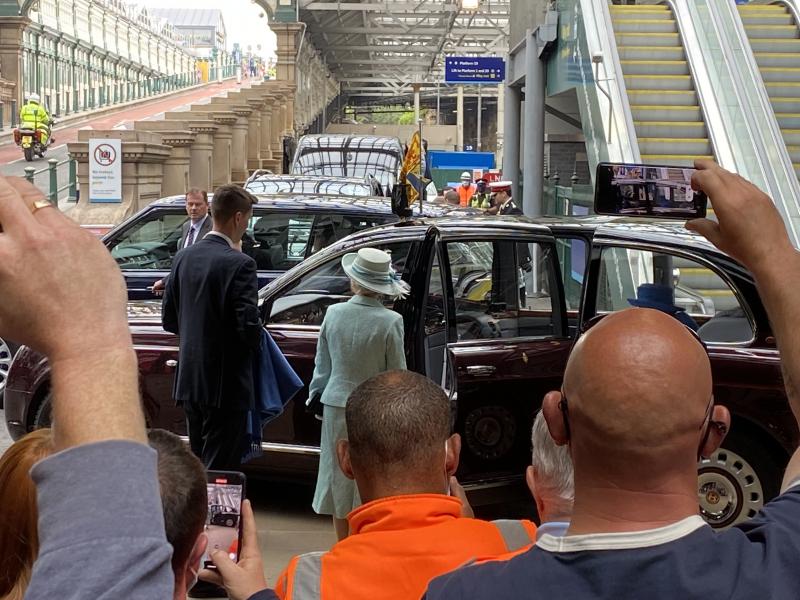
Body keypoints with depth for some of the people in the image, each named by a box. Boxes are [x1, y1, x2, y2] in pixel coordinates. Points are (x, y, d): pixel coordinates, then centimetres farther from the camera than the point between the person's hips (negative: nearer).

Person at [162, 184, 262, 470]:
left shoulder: (184, 257, 5)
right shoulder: (239, 264, -17)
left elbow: (168, 319, 10)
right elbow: (248, 327, -21)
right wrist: (256, 340, 0)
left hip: (189, 381, 7)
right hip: (226, 384, -7)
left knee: (197, 465, 20)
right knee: (219, 470, 0)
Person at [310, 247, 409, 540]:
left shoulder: (333, 313, -5)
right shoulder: (390, 322, -15)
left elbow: (322, 365, 5)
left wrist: (315, 395, 19)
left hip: (337, 405, 3)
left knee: (340, 475, 16)